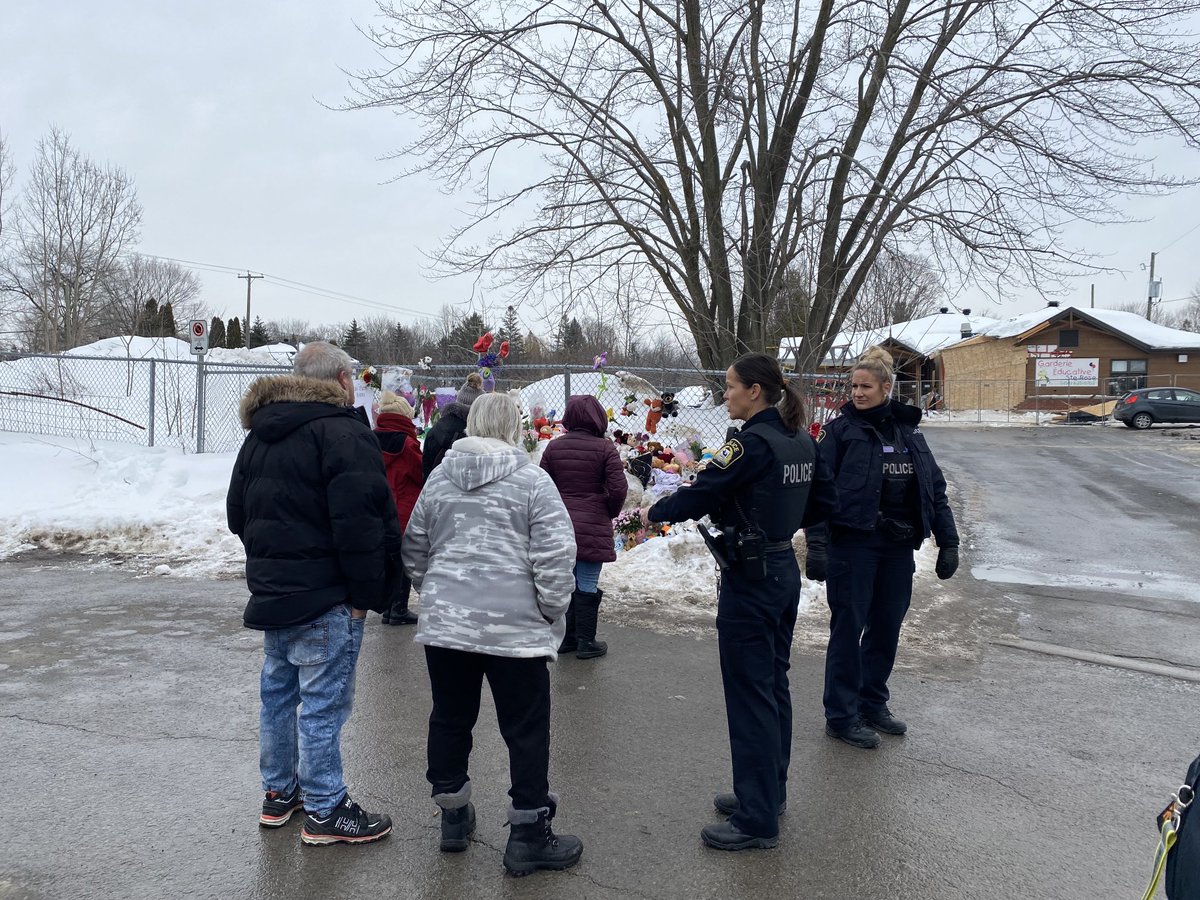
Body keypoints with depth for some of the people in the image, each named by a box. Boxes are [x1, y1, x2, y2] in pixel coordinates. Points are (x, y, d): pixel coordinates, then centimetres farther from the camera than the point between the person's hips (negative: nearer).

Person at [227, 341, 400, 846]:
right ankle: (325, 812, 10)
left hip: (270, 592, 9)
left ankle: (279, 794, 32)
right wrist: (367, 593, -14)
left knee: (278, 692, 19)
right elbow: (359, 523, -23)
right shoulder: (341, 432, -16)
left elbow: (237, 514, 20)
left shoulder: (259, 435, 13)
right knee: (324, 704, 0)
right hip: (325, 600, -9)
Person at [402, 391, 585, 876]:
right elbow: (556, 555, -14)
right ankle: (529, 835, 14)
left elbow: (415, 548, 13)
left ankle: (453, 816, 31)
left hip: (445, 621, 5)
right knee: (526, 730, 6)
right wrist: (552, 611, -1)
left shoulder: (439, 477, 7)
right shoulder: (532, 479, -8)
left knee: (450, 718, 18)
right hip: (515, 626, -5)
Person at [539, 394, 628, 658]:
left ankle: (565, 637, 24)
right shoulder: (605, 448, -10)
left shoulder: (553, 447, 2)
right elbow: (619, 489, -14)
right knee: (587, 585, 4)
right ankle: (586, 642, 11)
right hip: (592, 528, -4)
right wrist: (610, 513, 4)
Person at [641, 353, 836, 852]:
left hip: (749, 580, -9)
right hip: (784, 569, 9)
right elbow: (824, 502, 12)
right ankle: (769, 792, 33)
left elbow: (700, 494, -19)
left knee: (749, 695, 0)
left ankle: (757, 820, 9)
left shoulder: (752, 443, -20)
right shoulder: (801, 440, 6)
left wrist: (654, 512, -2)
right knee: (773, 686, 18)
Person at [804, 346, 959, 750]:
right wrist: (816, 544, -19)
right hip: (853, 544, -5)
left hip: (899, 547, 5)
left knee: (887, 627, 14)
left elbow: (935, 487, 13)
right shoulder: (840, 430, -5)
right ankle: (841, 716, 13)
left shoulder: (909, 430, 9)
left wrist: (947, 541, 8)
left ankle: (873, 704, 31)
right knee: (848, 629, 2)